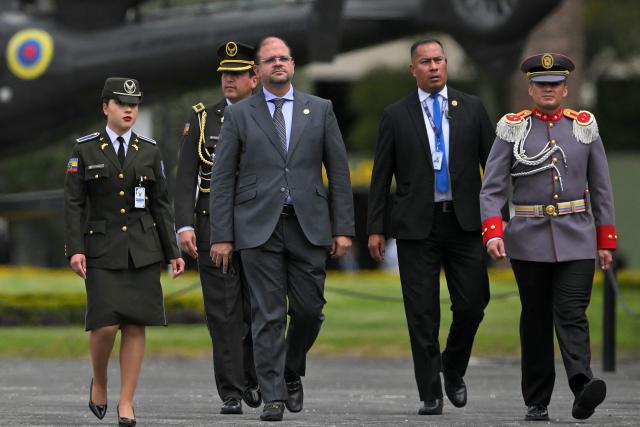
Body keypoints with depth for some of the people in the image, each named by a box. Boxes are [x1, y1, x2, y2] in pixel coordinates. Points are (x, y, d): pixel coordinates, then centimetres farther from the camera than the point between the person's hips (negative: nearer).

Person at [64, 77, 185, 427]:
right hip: (102, 250, -2)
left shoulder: (149, 152, 9)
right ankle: (99, 382, 15)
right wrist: (75, 250, -12)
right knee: (106, 325, -13)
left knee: (135, 326, -2)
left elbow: (161, 204, 10)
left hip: (143, 250, 2)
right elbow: (73, 204, -1)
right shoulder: (85, 150, 2)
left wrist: (173, 252, 4)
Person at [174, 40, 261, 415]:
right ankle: (231, 393, -2)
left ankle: (253, 377, 26)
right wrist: (185, 226, -8)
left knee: (257, 312, 3)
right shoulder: (202, 120, 6)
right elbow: (186, 178, 3)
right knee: (223, 313, -4)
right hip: (213, 228, 0)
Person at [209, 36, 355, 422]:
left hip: (308, 226, 1)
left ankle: (291, 372, 27)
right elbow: (223, 180, 4)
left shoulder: (320, 110, 9)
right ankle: (273, 396, -1)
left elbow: (339, 172, 9)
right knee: (268, 314, -4)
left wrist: (344, 228, 2)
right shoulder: (239, 115, 6)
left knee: (309, 309, 2)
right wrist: (222, 235, -2)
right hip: (259, 227, -1)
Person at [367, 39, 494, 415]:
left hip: (465, 221, 1)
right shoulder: (396, 116, 5)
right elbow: (381, 176, 6)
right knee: (422, 313, -1)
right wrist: (376, 228, 1)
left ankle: (454, 369, 24)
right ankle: (430, 394, 4)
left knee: (471, 304, -3)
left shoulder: (472, 108, 7)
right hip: (417, 225, -1)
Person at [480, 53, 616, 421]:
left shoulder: (585, 127, 6)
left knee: (572, 315, -13)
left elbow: (601, 187, 10)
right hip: (529, 240, 0)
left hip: (577, 238, 0)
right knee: (536, 319, 6)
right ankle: (537, 403, 12)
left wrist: (606, 239, 7)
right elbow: (492, 187, -2)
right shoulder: (513, 129, 2)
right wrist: (492, 231, -16)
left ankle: (583, 390, -28)